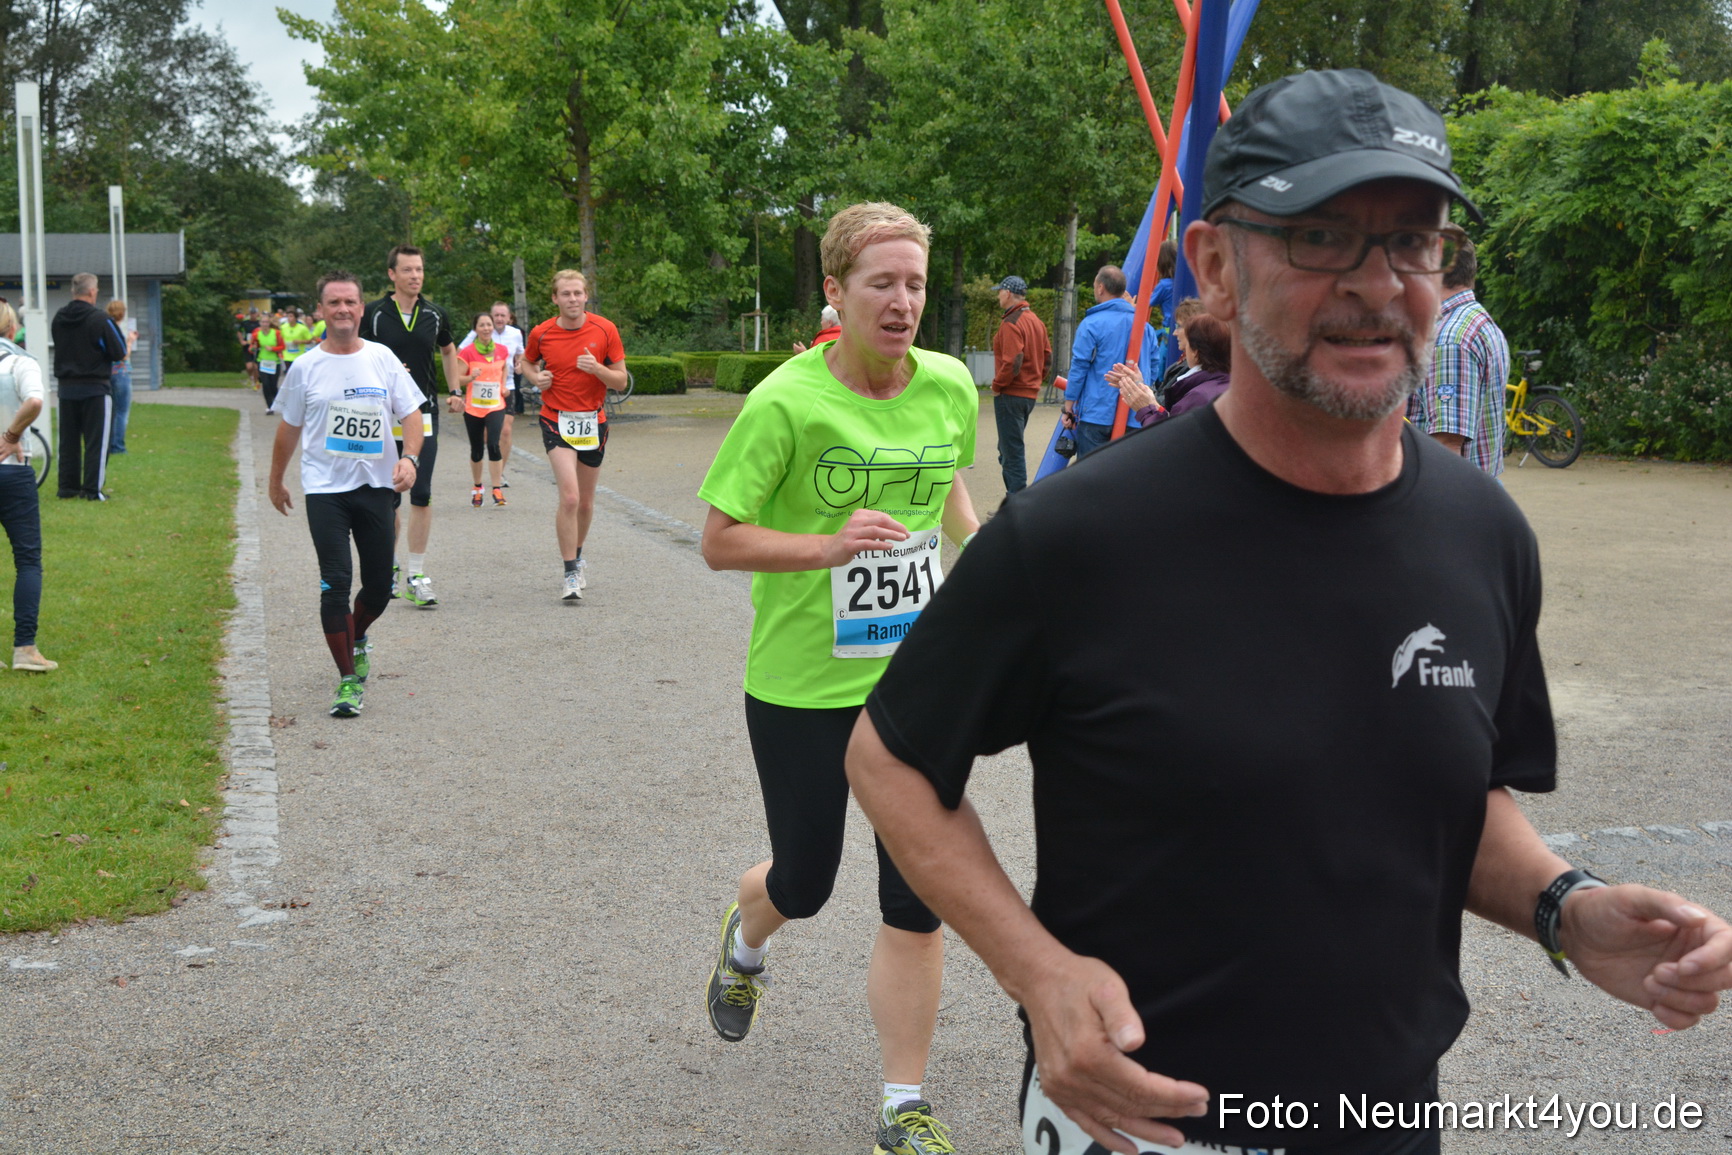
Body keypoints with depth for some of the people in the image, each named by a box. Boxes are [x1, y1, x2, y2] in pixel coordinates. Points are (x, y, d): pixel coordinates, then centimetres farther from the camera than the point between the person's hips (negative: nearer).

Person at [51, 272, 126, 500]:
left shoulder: (58, 318, 5)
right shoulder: (99, 319, -14)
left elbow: (61, 349, 16)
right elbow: (119, 353, -11)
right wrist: (128, 341, 8)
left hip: (66, 388, 5)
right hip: (95, 389, -5)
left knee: (68, 440, 12)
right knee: (96, 440, 0)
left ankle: (67, 486, 16)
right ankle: (92, 490, -2)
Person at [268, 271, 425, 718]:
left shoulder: (383, 359, 3)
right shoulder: (304, 368, 1)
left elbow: (411, 413, 4)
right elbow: (289, 429, 12)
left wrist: (409, 458, -13)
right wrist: (276, 481, 19)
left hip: (376, 485, 2)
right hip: (324, 488, -2)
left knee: (379, 587, 8)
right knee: (335, 584, -10)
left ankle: (357, 637, 40)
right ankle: (348, 679, -3)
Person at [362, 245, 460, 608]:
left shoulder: (435, 315, 5)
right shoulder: (374, 314, -4)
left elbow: (448, 350, 24)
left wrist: (455, 390, 17)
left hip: (424, 413, 2)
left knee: (421, 495, -4)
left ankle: (416, 575, 2)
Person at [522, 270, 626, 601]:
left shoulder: (604, 330, -5)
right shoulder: (541, 333, -4)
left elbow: (621, 380, -2)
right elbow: (528, 362, 17)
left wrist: (597, 369, -22)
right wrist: (536, 377, -5)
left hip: (593, 421, 2)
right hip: (556, 421, -2)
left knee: (586, 502, 12)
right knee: (569, 496, -18)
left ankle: (576, 558, 37)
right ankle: (570, 574, -10)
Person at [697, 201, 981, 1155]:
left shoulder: (951, 388, -1)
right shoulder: (785, 404, -16)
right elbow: (718, 541, -13)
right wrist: (825, 545, -27)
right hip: (801, 686, -3)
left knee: (918, 902, 3)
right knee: (804, 881, 15)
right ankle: (744, 938, 54)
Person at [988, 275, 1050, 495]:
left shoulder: (1011, 323, -16)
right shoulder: (1036, 320, 13)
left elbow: (1012, 362, -23)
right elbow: (1047, 355, 17)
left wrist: (997, 385, -11)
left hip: (1011, 394, -9)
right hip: (1031, 392, 9)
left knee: (1012, 452, -6)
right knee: (1009, 448, 19)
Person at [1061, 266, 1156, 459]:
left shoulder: (1091, 325, -8)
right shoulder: (1145, 325, 8)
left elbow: (1078, 369, -7)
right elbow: (1153, 370, 13)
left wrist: (1069, 407, 1)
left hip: (1097, 415, -5)